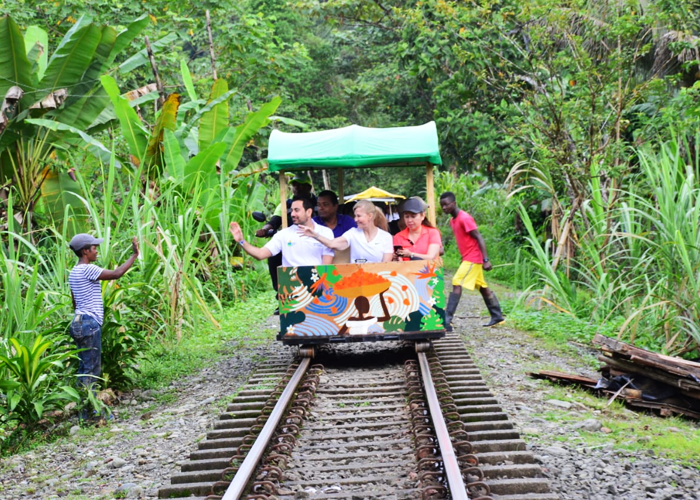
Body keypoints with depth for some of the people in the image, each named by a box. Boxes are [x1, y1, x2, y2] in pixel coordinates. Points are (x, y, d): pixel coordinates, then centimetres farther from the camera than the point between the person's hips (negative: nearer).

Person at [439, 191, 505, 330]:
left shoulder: (465, 218, -17)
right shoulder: (452, 220, 11)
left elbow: (479, 238, -19)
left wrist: (486, 260, -23)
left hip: (472, 258, -10)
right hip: (467, 258, 10)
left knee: (456, 284, -17)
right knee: (483, 288, 14)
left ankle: (447, 321, -21)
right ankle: (497, 317, 23)